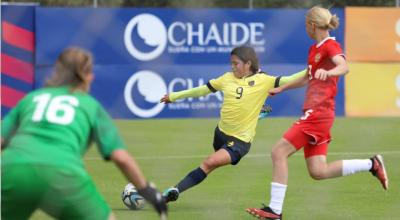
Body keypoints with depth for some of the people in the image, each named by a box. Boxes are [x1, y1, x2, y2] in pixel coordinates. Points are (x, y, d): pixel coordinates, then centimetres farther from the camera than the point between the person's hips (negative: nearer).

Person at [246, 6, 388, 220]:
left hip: (318, 113, -10)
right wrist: (280, 88, 42)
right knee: (318, 171, 4)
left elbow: (343, 67, -29)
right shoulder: (314, 49, 20)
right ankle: (371, 164, 12)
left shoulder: (330, 46, -8)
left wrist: (327, 72, -49)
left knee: (278, 152, -13)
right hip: (314, 113, 10)